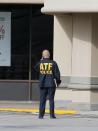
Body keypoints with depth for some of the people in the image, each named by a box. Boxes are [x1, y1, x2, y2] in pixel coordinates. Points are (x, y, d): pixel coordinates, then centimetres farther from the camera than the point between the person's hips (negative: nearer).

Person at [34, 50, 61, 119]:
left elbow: (36, 68, 21)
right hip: (51, 84, -1)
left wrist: (41, 60, 20)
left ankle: (41, 114, 2)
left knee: (42, 99, 5)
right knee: (51, 99, 3)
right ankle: (52, 114, 2)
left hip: (42, 84, 1)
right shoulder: (53, 63, -5)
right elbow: (57, 73, -4)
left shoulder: (40, 63, -1)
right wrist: (58, 81, 10)